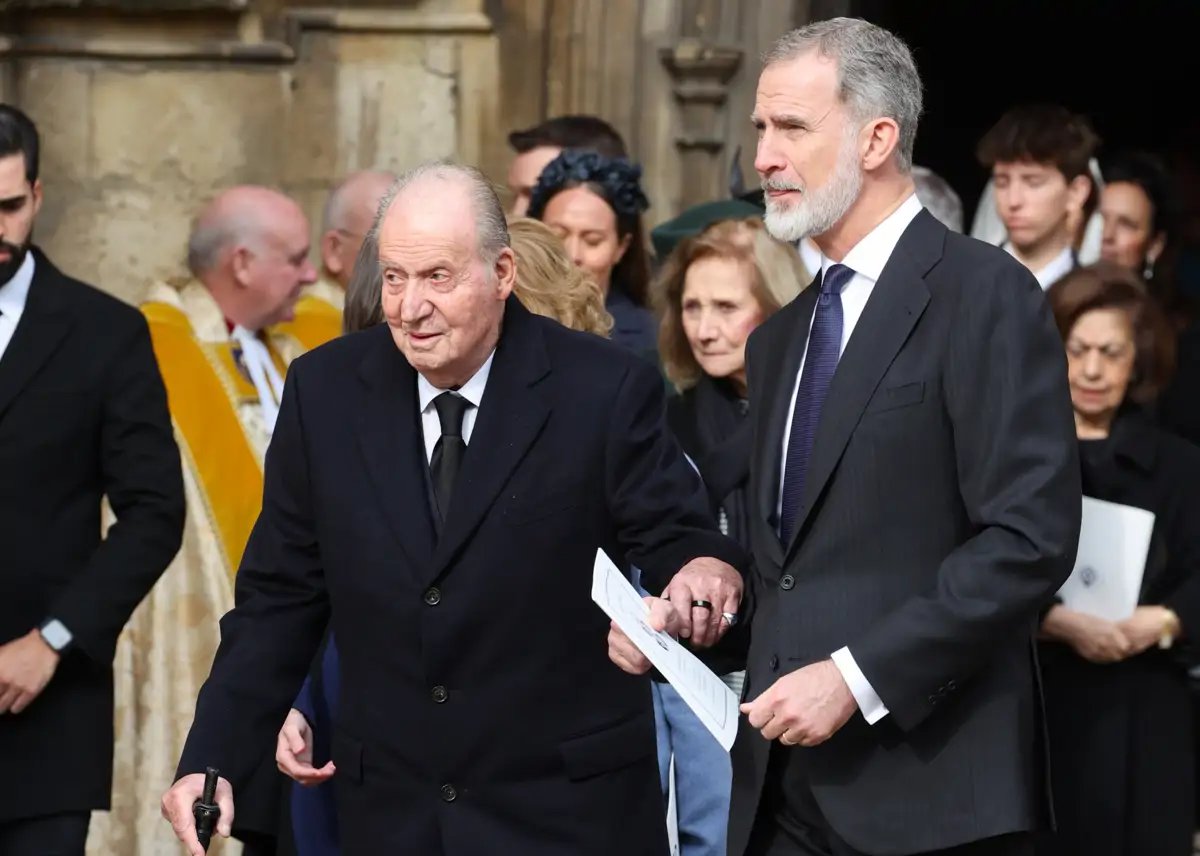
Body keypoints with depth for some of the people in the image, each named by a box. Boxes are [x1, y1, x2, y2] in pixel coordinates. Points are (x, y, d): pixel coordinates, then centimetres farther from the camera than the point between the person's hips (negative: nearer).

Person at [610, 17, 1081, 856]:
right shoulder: (779, 342, 18)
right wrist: (690, 614, 4)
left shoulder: (987, 296, -6)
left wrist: (857, 675, -18)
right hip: (785, 788, 7)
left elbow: (1032, 537, -14)